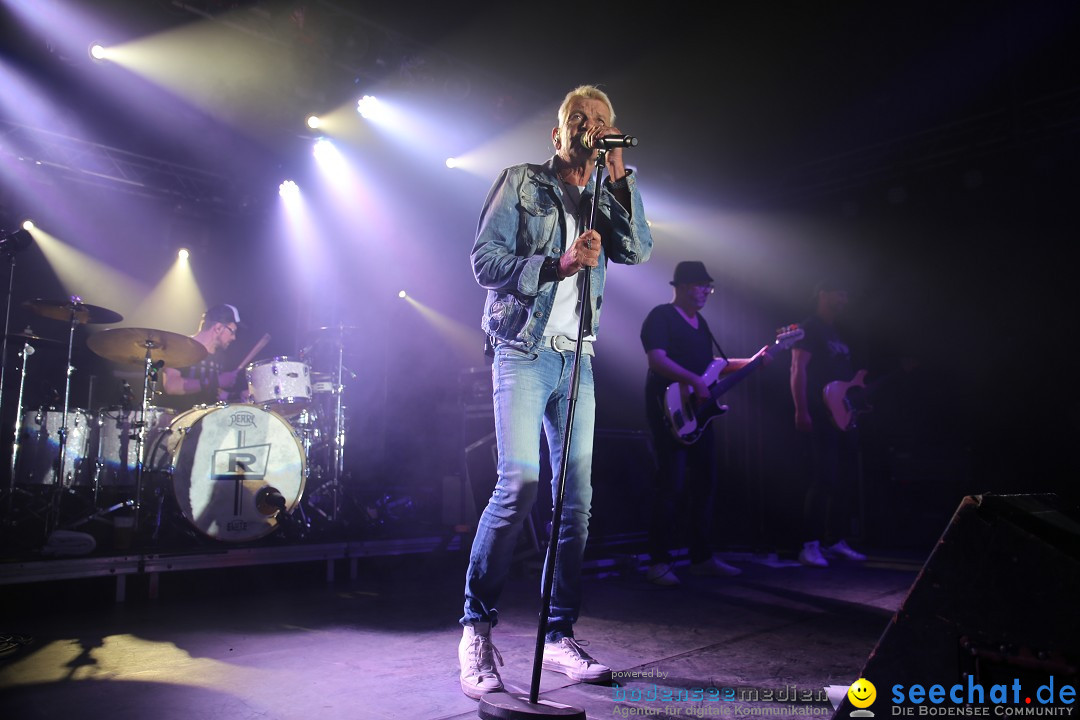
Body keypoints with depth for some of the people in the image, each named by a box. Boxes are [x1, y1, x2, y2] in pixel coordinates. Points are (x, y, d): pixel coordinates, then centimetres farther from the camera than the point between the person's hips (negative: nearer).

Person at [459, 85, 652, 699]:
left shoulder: (603, 200, 19)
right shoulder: (522, 183, 7)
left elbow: (638, 250, 2)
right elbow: (484, 258, -3)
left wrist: (619, 175, -2)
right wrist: (559, 265, -15)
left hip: (577, 358, 5)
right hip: (524, 351, -5)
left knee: (577, 499, 1)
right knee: (519, 483, -18)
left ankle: (560, 637, 12)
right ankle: (477, 630, -3)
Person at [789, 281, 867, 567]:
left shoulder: (837, 333, 22)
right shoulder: (810, 328, -5)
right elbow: (798, 369, -15)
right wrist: (801, 411, -23)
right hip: (819, 418, -9)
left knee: (845, 480, 10)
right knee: (823, 480, -12)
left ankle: (835, 541, 20)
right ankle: (810, 546, -6)